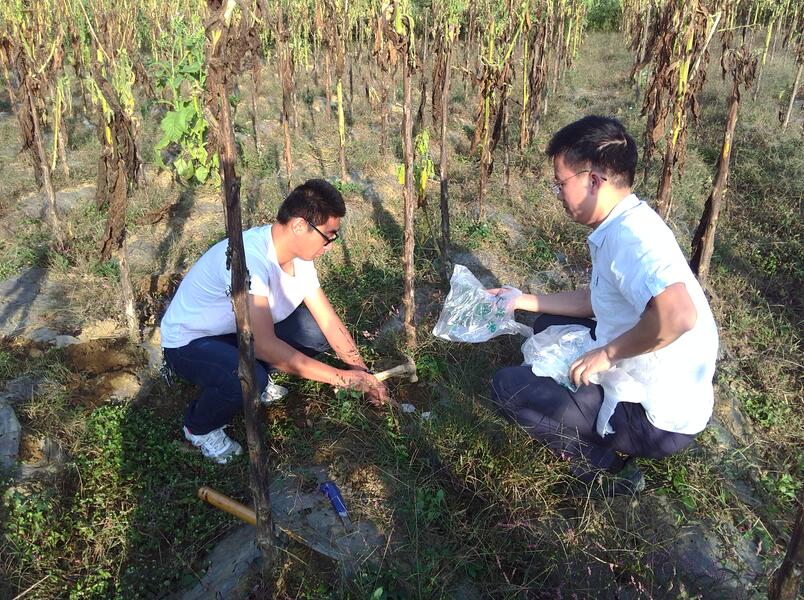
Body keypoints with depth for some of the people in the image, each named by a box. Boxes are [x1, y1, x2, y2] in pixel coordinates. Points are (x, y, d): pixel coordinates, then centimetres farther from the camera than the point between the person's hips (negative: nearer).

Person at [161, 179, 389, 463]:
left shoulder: (298, 254, -10)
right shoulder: (249, 257, -36)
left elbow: (329, 321, -4)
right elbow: (264, 345, -41)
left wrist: (364, 376, -10)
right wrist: (344, 378, -37)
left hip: (238, 332, 7)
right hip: (188, 342, -7)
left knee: (315, 331, -12)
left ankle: (257, 378, 12)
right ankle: (199, 427, -3)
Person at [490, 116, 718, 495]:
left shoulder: (629, 234, -27)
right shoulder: (625, 224, 5)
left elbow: (677, 315, -44)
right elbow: (594, 301, 18)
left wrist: (607, 353, -28)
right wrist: (521, 300, 17)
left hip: (660, 420, -10)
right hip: (643, 382, 10)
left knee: (506, 387, -8)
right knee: (550, 326, 21)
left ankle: (605, 468, 3)